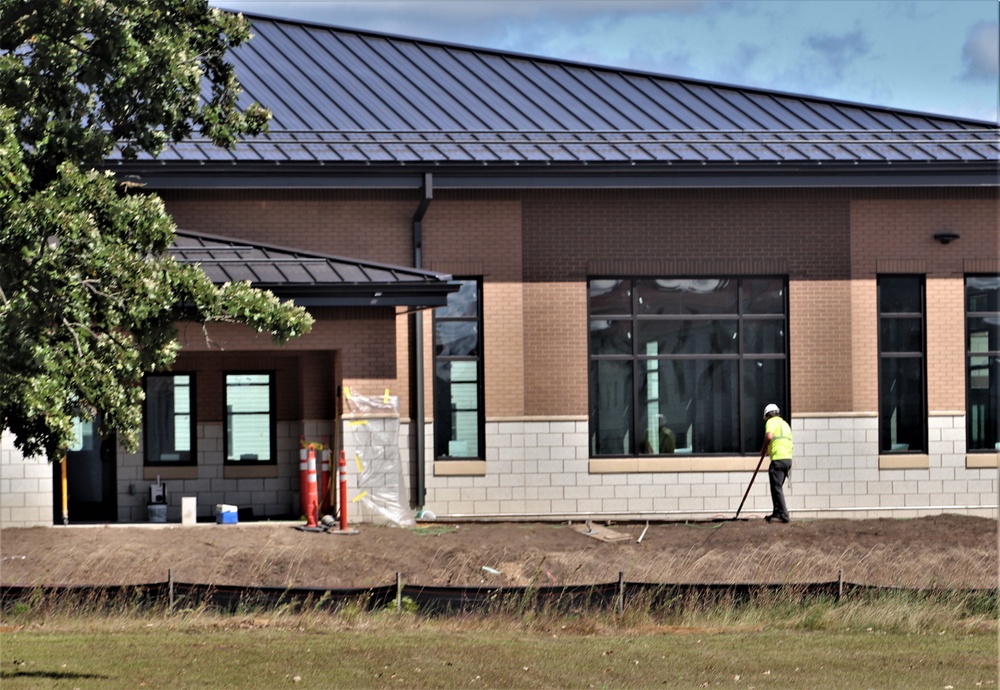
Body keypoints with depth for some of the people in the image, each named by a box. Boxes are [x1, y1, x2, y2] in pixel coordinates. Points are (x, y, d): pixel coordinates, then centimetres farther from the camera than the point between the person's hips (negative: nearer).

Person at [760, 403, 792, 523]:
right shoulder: (785, 423, 24)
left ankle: (783, 515, -11)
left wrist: (764, 448, -4)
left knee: (777, 488, -7)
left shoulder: (771, 422, -2)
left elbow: (769, 436, -21)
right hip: (788, 458, 9)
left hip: (778, 459, -9)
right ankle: (777, 512, 22)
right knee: (777, 487, 18)